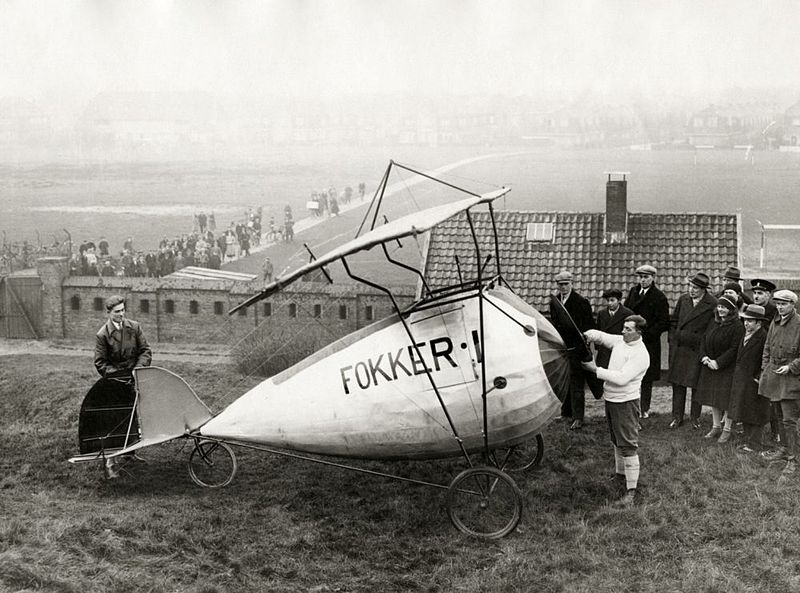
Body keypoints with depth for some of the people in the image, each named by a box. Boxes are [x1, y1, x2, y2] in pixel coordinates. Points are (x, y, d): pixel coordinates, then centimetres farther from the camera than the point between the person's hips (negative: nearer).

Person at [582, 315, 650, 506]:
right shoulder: (619, 341, 4)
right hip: (610, 398, 9)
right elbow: (599, 335, 15)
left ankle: (631, 490, -6)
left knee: (628, 445, -8)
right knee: (617, 440, 23)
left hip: (625, 402, -9)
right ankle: (621, 473, 41)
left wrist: (596, 369, -23)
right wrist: (587, 336, -9)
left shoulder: (640, 354, -20)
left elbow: (622, 378, -27)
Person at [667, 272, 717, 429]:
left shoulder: (712, 304, -9)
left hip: (698, 350, -4)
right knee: (678, 383, 7)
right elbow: (673, 321, 14)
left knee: (697, 385, 6)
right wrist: (672, 341, 7)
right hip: (678, 349, 4)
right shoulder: (683, 300, 5)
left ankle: (695, 417, 20)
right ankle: (677, 416, 15)